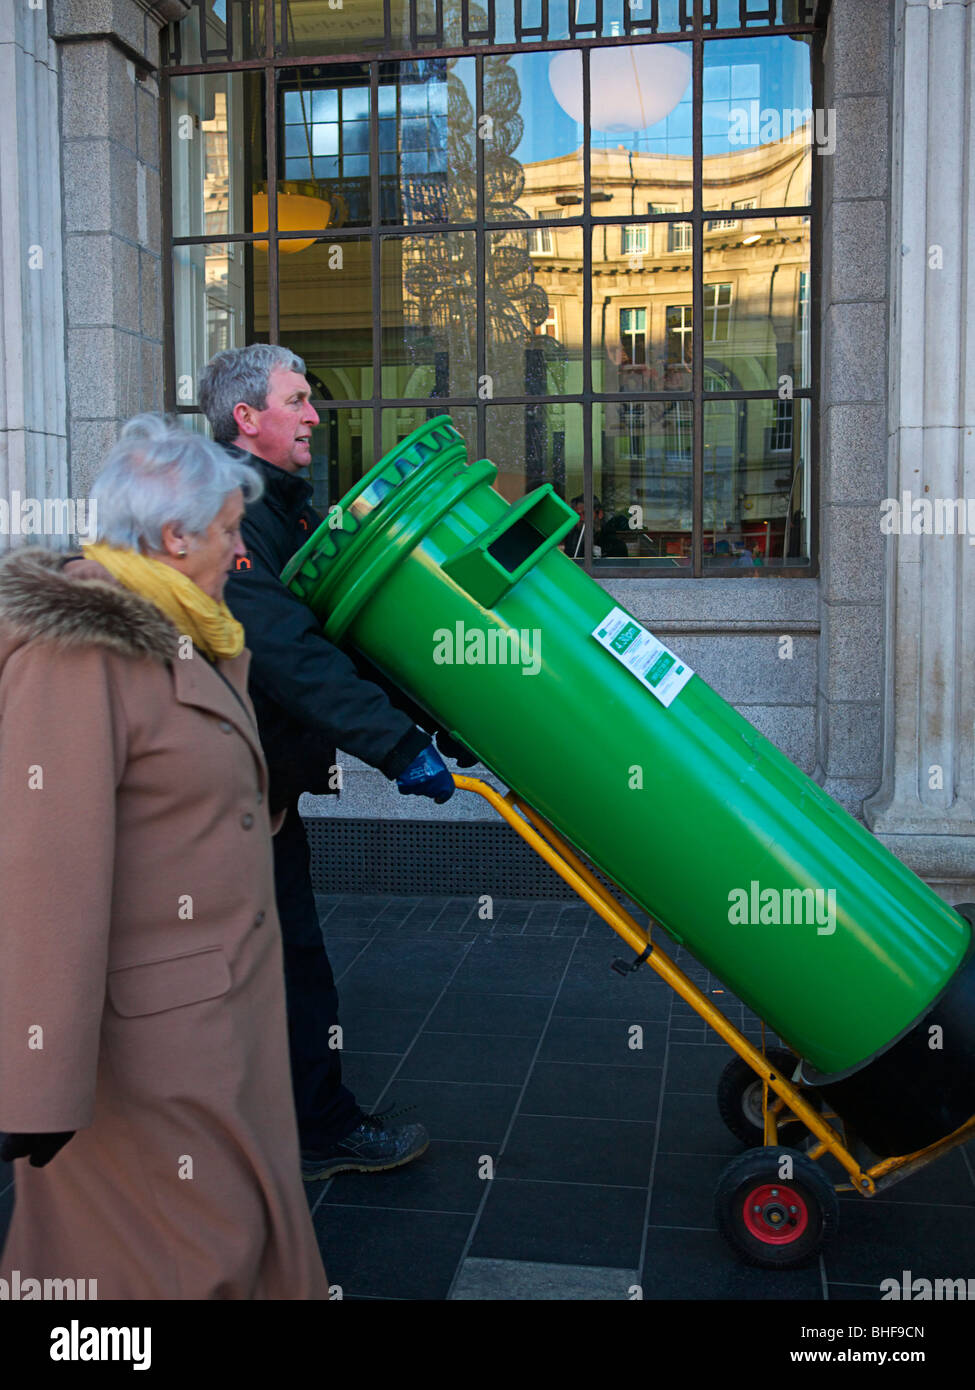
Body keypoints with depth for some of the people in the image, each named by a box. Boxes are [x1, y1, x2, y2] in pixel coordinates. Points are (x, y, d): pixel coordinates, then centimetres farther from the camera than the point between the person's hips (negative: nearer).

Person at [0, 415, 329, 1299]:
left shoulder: (177, 637, 11)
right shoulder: (75, 647, -21)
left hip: (218, 1007, 10)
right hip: (144, 1027, -9)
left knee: (248, 1230, 19)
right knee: (192, 1250, 5)